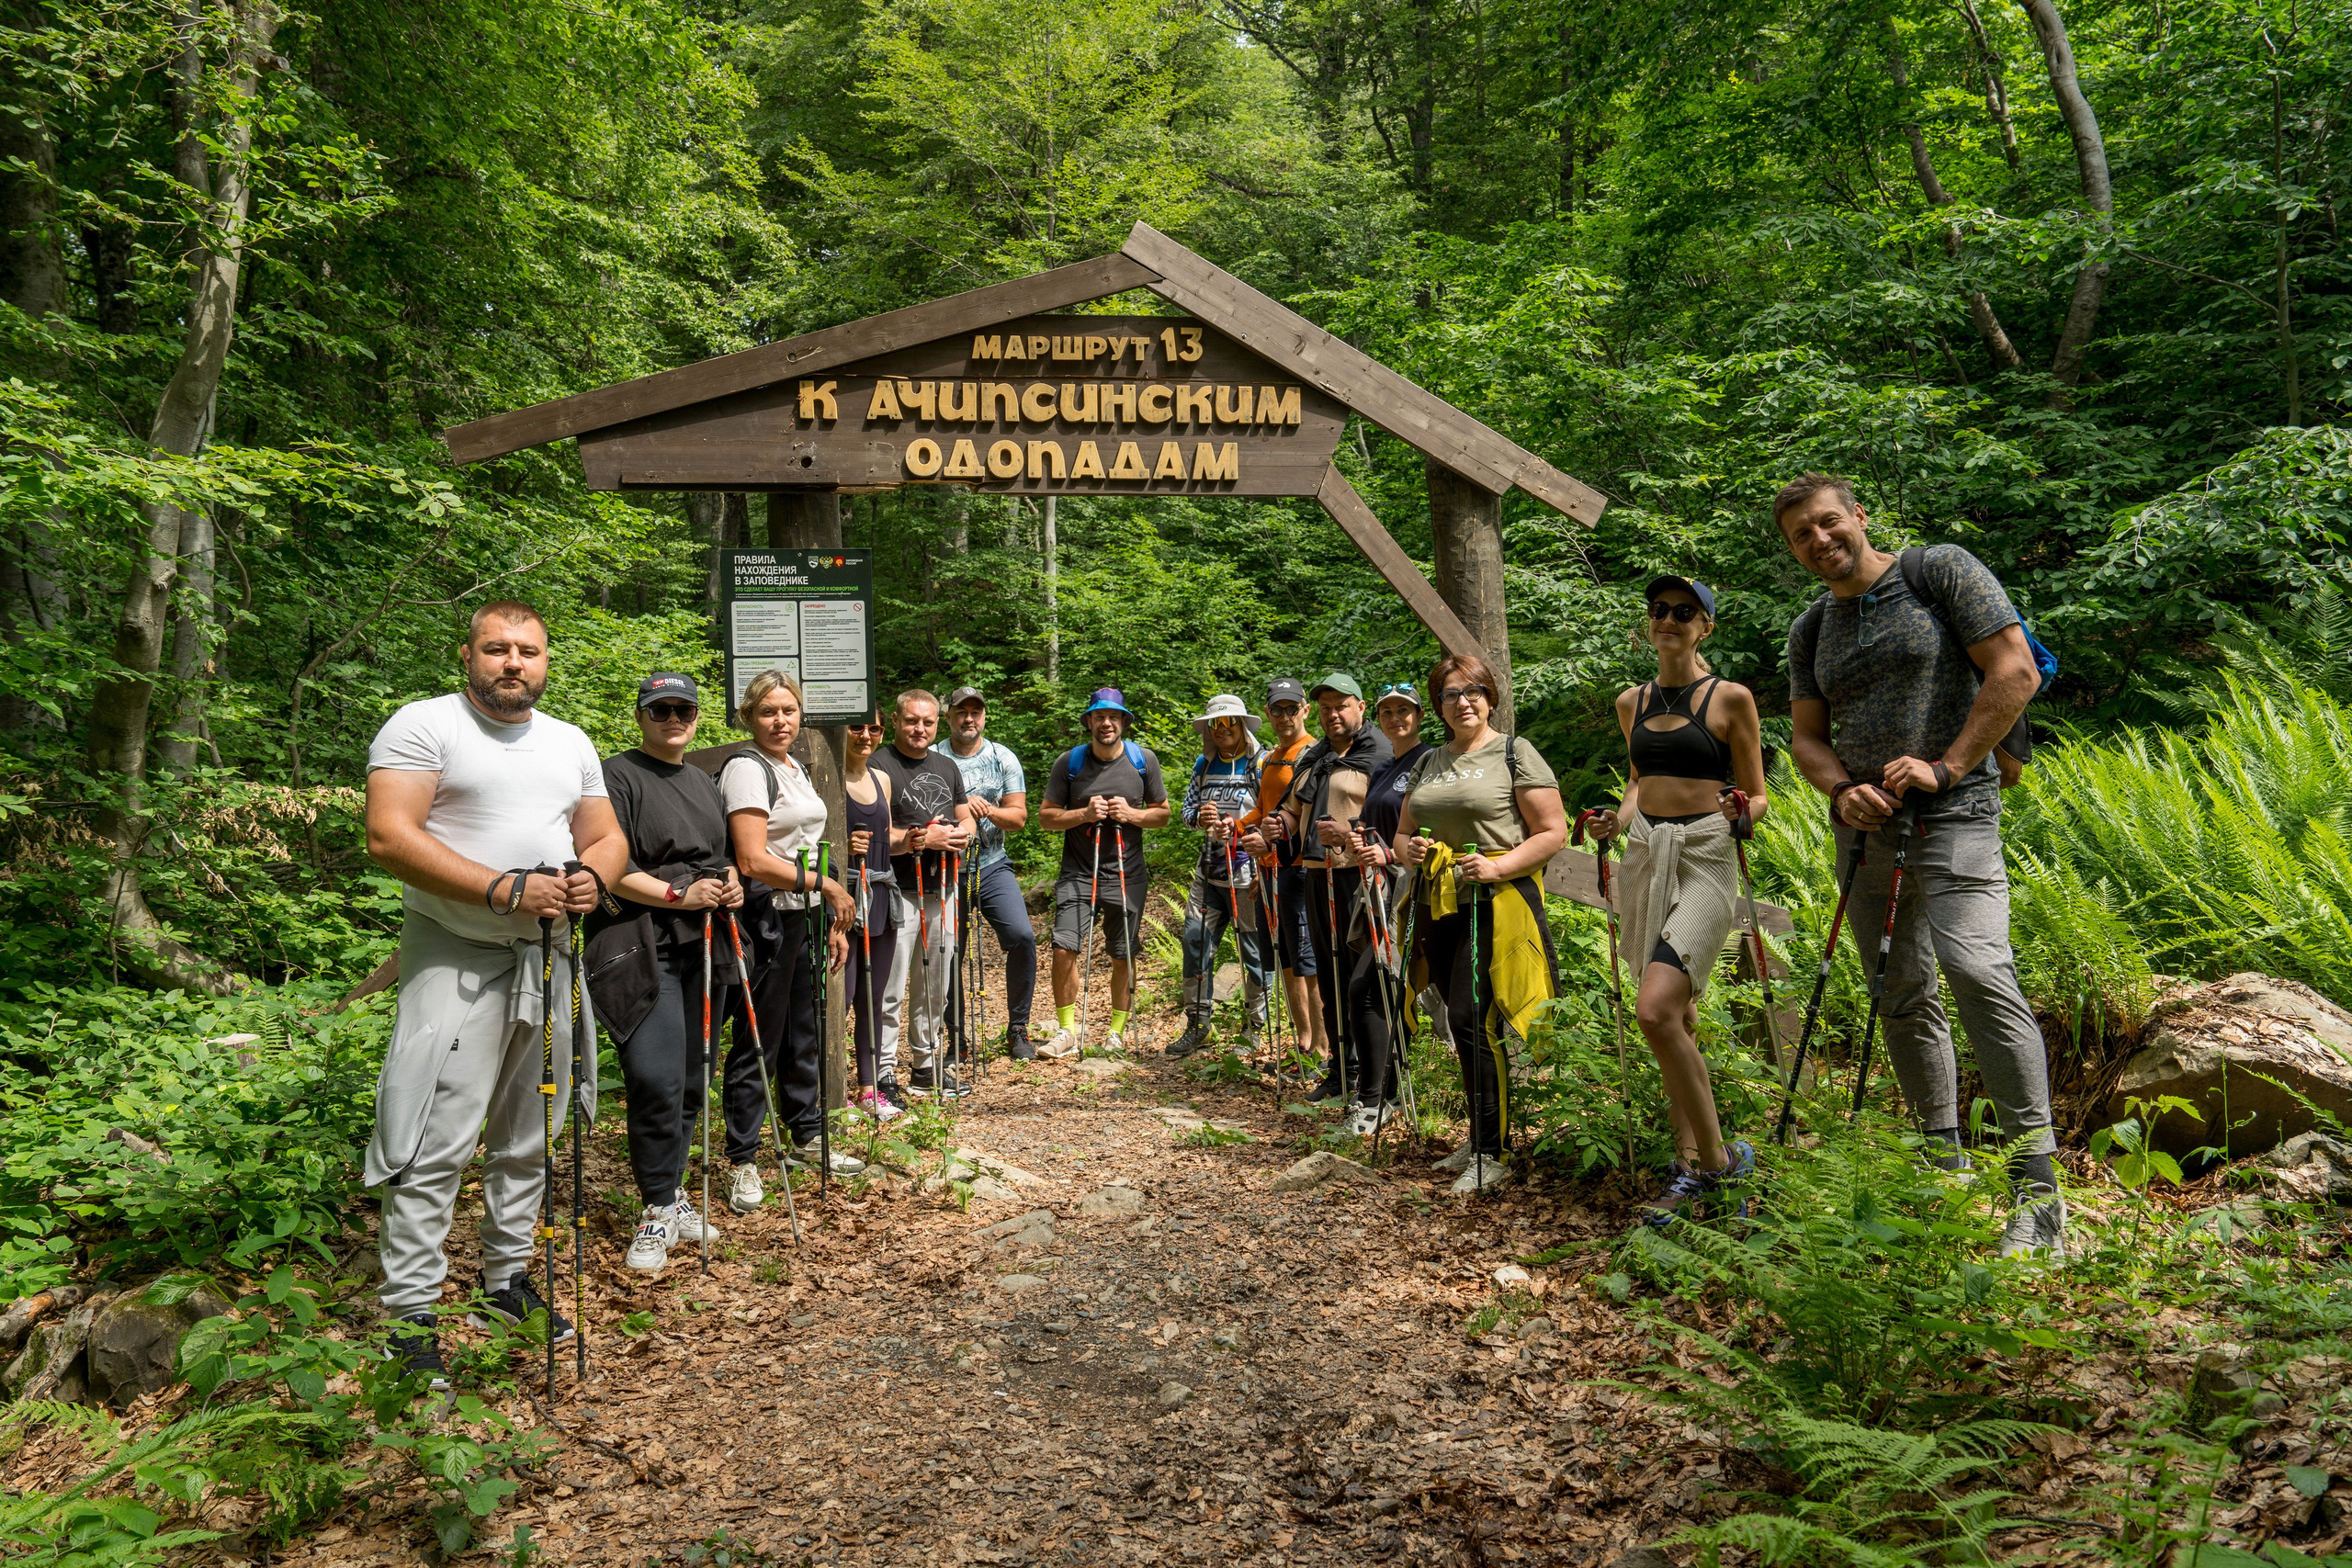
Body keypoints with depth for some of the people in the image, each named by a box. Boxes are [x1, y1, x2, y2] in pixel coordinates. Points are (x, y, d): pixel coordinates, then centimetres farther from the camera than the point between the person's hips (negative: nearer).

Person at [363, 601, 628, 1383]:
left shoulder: (572, 744, 14)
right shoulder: (423, 726, -6)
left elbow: (608, 837, 17)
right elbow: (390, 837, -16)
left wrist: (592, 876, -8)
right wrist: (505, 891, -22)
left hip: (548, 959, 6)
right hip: (456, 960, -6)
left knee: (529, 1138, 14)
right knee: (436, 1145, -8)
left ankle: (508, 1278, 28)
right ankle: (409, 1316, 1)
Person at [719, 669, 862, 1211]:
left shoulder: (798, 770, 16)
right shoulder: (748, 768, -13)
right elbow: (754, 861, -21)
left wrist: (833, 924, 17)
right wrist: (825, 884, -16)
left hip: (806, 918, 9)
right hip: (767, 919, -8)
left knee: (806, 1034, 16)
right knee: (758, 1044, -1)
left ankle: (807, 1139, 30)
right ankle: (742, 1162, 9)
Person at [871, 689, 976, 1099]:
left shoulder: (947, 766, 17)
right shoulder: (879, 766, -8)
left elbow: (966, 817, 21)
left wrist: (961, 834, -2)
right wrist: (923, 839, -18)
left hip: (942, 891, 7)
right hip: (898, 891, -7)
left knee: (935, 986, 15)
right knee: (891, 987, -6)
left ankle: (927, 1064, 26)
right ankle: (884, 1071, 2)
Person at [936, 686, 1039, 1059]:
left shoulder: (1004, 759, 6)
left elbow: (1019, 817, 3)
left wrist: (989, 810, -17)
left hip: (992, 867, 1)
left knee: (1021, 937, -16)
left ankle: (1017, 1029, -2)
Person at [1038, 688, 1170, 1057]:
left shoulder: (1144, 760, 2)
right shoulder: (1069, 762, -1)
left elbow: (1162, 814, 9)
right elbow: (1046, 818, 2)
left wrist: (1131, 814, -11)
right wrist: (1084, 814, -15)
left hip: (1126, 874, 1)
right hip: (1077, 873, -1)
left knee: (1123, 955, 5)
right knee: (1063, 948, -10)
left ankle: (1118, 1032, 20)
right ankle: (1067, 1030, 5)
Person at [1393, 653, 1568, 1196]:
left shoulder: (1516, 753, -1)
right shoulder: (1428, 763, 17)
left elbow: (1553, 833, -6)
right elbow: (1403, 832, 23)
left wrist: (1498, 867, -19)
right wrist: (1408, 849, -1)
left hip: (1495, 901, -6)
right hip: (1438, 902, 6)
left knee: (1471, 1018, -14)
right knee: (1465, 1024, 11)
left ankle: (1494, 1153, -5)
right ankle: (1480, 1135, 24)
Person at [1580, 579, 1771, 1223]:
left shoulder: (1731, 698, -2)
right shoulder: (1631, 702, 13)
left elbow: (1757, 797, 2)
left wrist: (1738, 810, -20)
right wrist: (1618, 819, 9)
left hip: (1704, 860, -6)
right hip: (1644, 856, 6)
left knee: (1656, 1010, -21)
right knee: (1676, 1016, 9)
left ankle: (1716, 1158, -6)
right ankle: (1690, 1169, 16)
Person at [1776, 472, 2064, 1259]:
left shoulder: (1941, 571, -1)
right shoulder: (1811, 629, 14)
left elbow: (2016, 674, -7)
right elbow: (1807, 737, 15)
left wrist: (1945, 766, -15)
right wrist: (1842, 790, -7)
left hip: (1953, 815, -6)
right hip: (1865, 829, 6)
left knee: (1976, 968, -23)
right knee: (1902, 999, 8)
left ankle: (2039, 1195, -20)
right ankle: (1945, 1166, 21)